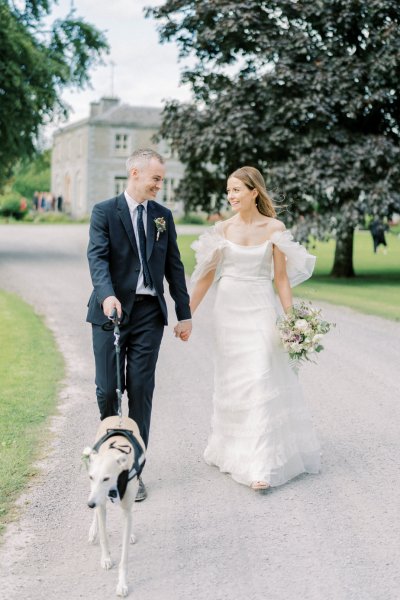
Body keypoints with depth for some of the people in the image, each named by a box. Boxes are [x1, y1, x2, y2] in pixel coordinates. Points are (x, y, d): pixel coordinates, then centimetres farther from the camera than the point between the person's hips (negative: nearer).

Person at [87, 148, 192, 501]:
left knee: (141, 391, 0)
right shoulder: (104, 212, 0)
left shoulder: (163, 216, 11)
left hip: (149, 313, 2)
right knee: (108, 389, 2)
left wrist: (184, 313, 10)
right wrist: (107, 295, -32)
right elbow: (98, 257, -14)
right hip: (112, 310, -2)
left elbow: (174, 267, 12)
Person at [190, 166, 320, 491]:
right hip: (228, 308, 2)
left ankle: (261, 464, -6)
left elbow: (282, 277, 0)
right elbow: (206, 275, 5)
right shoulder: (223, 229, 2)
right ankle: (233, 449, 28)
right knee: (231, 381, 10)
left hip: (261, 309, -2)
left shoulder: (274, 228, -2)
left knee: (261, 379, -8)